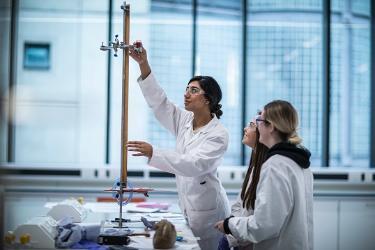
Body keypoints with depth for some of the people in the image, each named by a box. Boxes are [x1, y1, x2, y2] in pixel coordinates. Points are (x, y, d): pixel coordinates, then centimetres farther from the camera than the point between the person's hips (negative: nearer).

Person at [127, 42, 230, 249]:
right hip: (185, 206, 7)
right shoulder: (185, 121, 5)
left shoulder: (218, 134, -16)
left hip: (207, 210, -6)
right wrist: (144, 65, -16)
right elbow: (159, 102, -5)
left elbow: (193, 164, -29)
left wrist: (153, 153, -39)